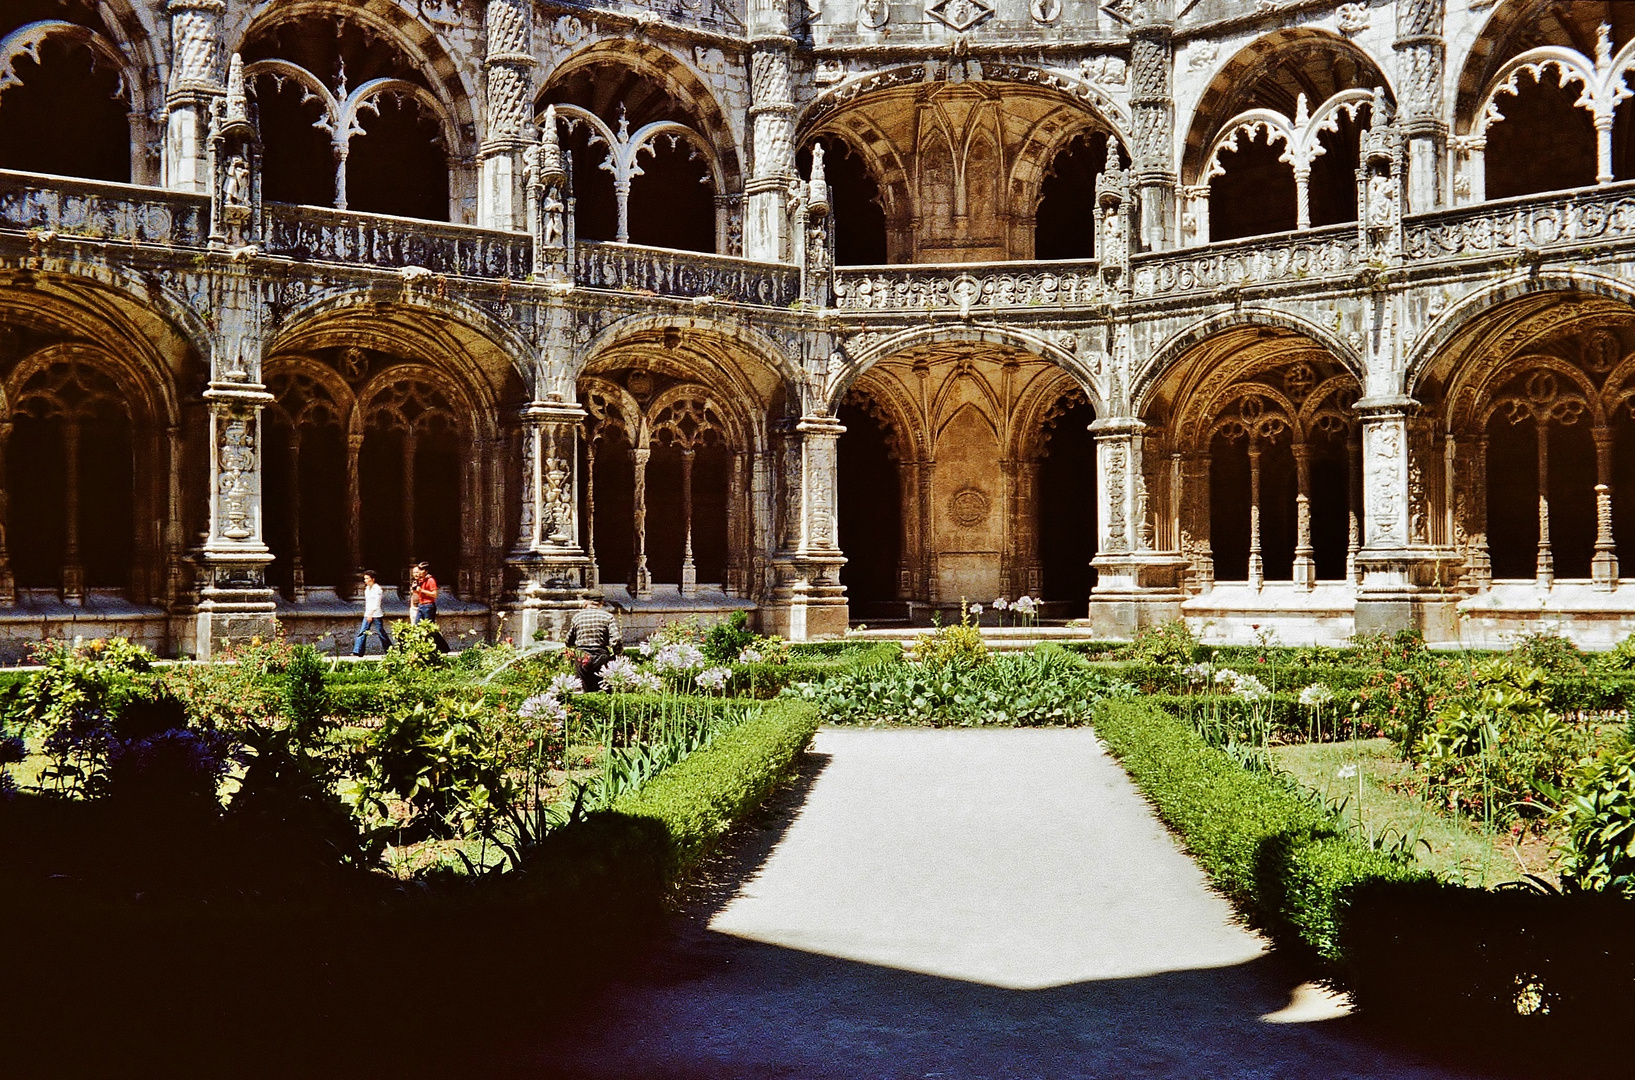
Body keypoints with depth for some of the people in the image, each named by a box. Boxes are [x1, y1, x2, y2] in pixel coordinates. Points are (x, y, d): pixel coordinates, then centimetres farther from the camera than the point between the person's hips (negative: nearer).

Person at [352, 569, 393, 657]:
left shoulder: (377, 589, -12)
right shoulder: (367, 589, 13)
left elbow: (376, 604, -16)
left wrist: (371, 614, -21)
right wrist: (367, 614, 18)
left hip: (376, 614, -7)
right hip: (368, 614, 7)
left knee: (381, 632, -1)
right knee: (362, 632, -2)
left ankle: (389, 649, 13)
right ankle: (357, 652, -6)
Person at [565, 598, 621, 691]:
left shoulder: (577, 616, 5)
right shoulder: (608, 616, -2)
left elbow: (569, 642, 13)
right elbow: (615, 641, -13)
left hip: (581, 659, 2)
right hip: (601, 658, -2)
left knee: (588, 691, 10)